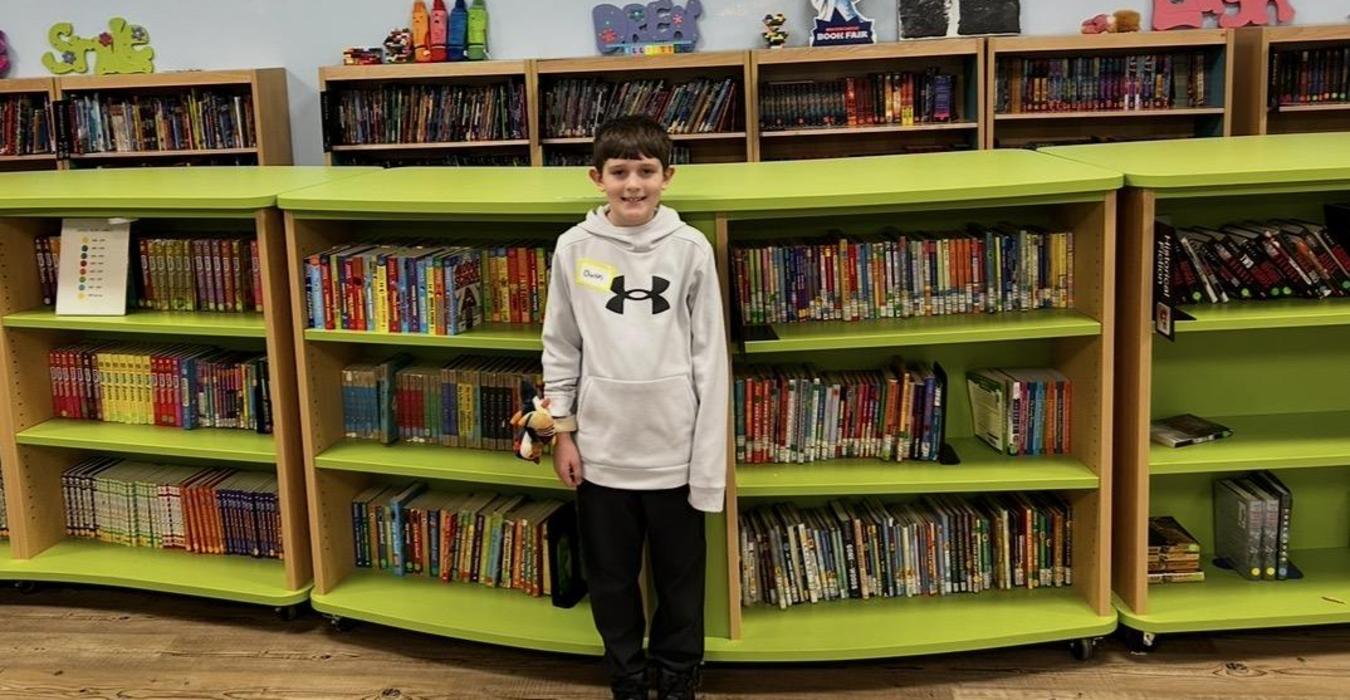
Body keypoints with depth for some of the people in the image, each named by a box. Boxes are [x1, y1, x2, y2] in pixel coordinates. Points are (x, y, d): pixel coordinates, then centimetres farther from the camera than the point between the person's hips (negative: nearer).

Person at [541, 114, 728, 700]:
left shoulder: (690, 249, -5)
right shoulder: (574, 248, -2)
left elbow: (709, 355, -3)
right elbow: (560, 346, 5)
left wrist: (709, 457, -5)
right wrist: (562, 432, 3)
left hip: (673, 450, -1)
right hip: (601, 449, 1)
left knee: (680, 577, 14)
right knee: (611, 579, 15)